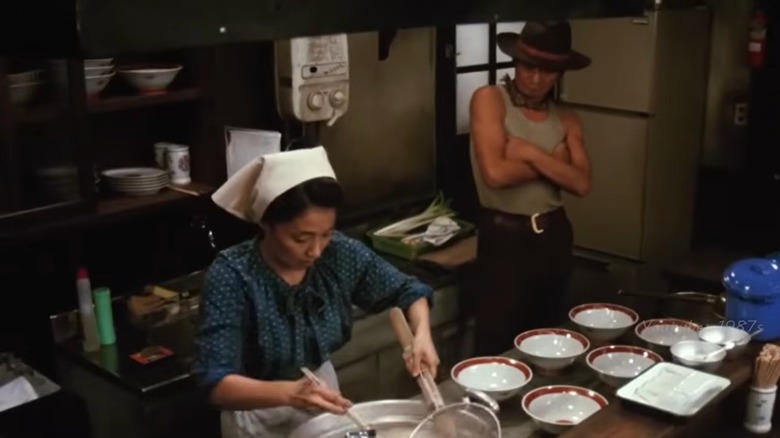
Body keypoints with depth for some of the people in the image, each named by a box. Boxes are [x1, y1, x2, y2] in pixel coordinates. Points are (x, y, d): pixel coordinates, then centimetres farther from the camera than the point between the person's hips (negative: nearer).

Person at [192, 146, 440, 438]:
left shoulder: (339, 253, -16)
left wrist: (421, 334, -22)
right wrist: (289, 392, -48)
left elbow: (407, 291, -2)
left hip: (322, 403, 4)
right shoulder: (233, 275, -27)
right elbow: (216, 384, -32)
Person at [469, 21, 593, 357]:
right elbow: (496, 173, -20)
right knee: (497, 347, 0)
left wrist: (531, 154, -16)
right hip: (504, 236, -5)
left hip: (554, 235, 6)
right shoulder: (489, 99, -8)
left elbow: (581, 183, -6)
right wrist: (553, 162, -9)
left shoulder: (566, 119, 8)